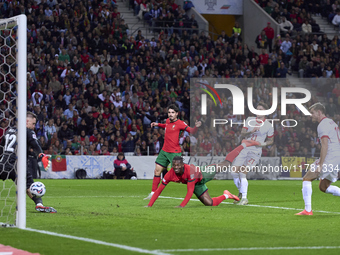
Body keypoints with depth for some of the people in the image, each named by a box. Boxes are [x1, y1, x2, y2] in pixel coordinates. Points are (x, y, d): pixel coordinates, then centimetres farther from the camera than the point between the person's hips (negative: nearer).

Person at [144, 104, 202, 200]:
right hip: (164, 151, 7)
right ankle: (153, 193, 16)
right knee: (157, 170, 7)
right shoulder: (168, 121, 7)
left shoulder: (180, 123, -14)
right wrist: (157, 124, 27)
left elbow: (191, 131, -23)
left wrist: (196, 127, -42)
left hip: (175, 152, -7)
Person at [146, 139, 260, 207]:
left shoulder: (189, 170, -41)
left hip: (203, 173, -3)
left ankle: (244, 144, 29)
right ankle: (226, 195, 29)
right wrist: (149, 205, -30)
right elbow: (158, 190, -24)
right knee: (209, 203, -2)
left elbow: (190, 191, -40)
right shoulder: (170, 175, -30)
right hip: (197, 185, 3)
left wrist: (182, 206, -44)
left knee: (226, 164, 9)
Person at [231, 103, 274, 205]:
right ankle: (241, 193, 20)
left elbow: (271, 140, 12)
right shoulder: (249, 120, 9)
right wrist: (251, 132, -16)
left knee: (243, 172, -20)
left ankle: (244, 198, -13)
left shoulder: (269, 126, 1)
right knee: (234, 172, -5)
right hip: (244, 149, 4)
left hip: (255, 152, -4)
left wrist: (262, 144, -8)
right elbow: (242, 134, 2)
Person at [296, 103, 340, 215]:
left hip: (329, 158, -9)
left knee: (307, 179, -3)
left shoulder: (323, 125, -10)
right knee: (323, 187, 17)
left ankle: (308, 210, -8)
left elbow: (325, 145, -20)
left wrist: (320, 164, -22)